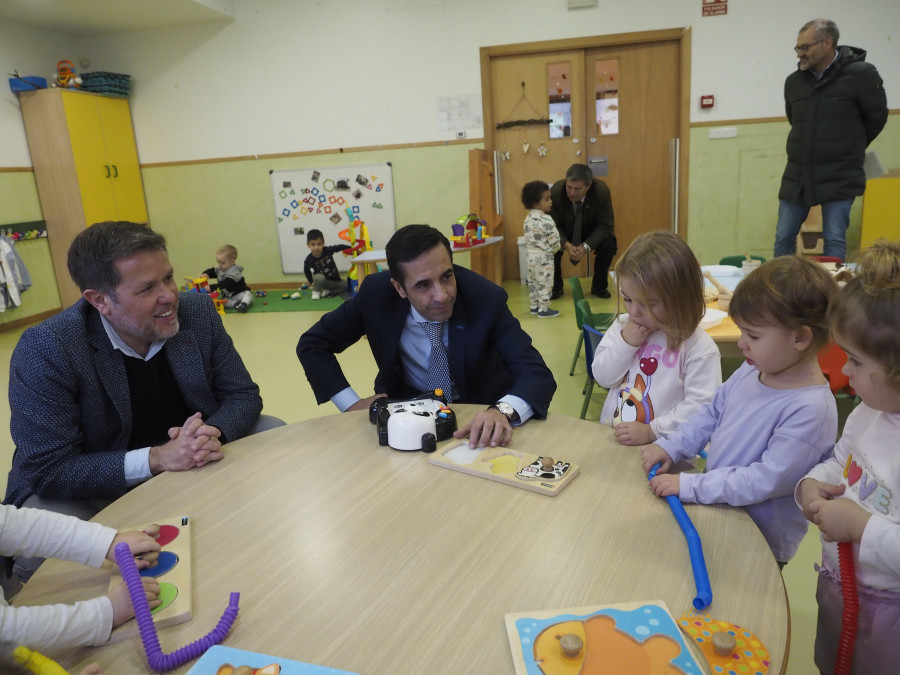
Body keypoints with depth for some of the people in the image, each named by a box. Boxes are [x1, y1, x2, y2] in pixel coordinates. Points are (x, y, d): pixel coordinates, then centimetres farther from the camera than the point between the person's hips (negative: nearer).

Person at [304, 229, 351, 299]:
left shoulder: (328, 250, -17)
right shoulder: (309, 260, -20)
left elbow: (340, 247, -7)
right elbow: (306, 271, -3)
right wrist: (312, 282, -8)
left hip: (334, 280, 4)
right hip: (322, 280, -4)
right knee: (319, 277, -37)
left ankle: (327, 291, 4)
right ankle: (316, 292, -7)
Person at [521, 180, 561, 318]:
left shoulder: (528, 218, 5)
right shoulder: (546, 220, -20)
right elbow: (554, 239, -18)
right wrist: (555, 249, 1)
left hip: (531, 255, 8)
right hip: (544, 257, -8)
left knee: (533, 281, 15)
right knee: (545, 283, -1)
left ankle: (534, 306, 25)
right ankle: (543, 309, 3)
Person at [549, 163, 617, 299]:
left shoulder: (602, 191, -27)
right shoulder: (555, 192, -27)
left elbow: (605, 225, -21)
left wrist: (586, 246, -36)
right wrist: (566, 245, -37)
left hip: (592, 233, 0)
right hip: (564, 233, 0)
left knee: (609, 244, -28)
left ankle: (599, 286, -2)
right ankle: (556, 287, -2)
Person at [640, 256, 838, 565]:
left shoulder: (810, 408, -25)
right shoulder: (751, 371, -1)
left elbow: (767, 480, -25)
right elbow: (711, 413, 12)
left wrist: (690, 486, -24)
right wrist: (670, 447, 0)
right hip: (718, 512, 7)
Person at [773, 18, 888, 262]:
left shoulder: (861, 74, -8)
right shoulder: (793, 81, 5)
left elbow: (876, 118, 2)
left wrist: (850, 149, 13)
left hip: (840, 176, -4)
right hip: (797, 175, 5)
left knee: (834, 239, -5)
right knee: (783, 237, 6)